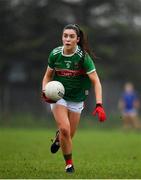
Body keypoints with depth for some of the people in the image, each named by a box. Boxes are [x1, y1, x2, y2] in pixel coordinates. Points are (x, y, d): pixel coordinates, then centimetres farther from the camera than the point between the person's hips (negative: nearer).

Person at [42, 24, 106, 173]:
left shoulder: (83, 56, -19)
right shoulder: (55, 54, -11)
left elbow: (95, 81, -21)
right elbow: (48, 76, 5)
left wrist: (99, 105, -32)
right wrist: (45, 92, -14)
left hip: (76, 99, 0)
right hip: (58, 97, 0)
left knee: (69, 135, 7)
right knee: (64, 129, -20)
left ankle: (58, 137, 46)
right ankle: (69, 163, 0)